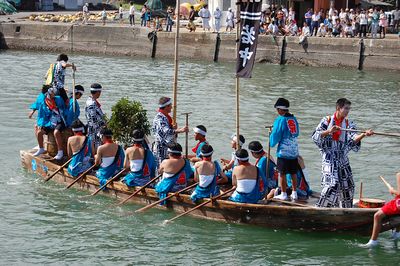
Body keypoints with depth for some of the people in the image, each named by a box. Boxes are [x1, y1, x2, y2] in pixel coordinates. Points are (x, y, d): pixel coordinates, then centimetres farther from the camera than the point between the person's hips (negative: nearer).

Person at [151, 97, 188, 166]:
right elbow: (166, 131, -35)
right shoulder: (160, 118, -19)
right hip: (161, 147, -10)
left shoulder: (165, 116, 12)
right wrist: (180, 130, -46)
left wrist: (173, 128, -1)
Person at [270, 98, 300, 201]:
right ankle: (294, 193, 17)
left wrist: (272, 143, 10)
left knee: (282, 173, 3)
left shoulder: (280, 120, -13)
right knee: (293, 173, 12)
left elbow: (276, 135, -9)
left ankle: (283, 194, 7)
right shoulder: (294, 119, 6)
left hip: (283, 152, -6)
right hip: (294, 151, 6)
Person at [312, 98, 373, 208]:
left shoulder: (349, 124, 7)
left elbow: (353, 139, -8)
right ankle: (320, 207, -10)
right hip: (329, 156, -5)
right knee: (332, 183, -17)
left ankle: (346, 209, 26)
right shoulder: (327, 120, -1)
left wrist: (364, 135, -26)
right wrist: (329, 131, -23)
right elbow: (315, 136, -7)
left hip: (343, 157, 5)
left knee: (347, 184, 9)